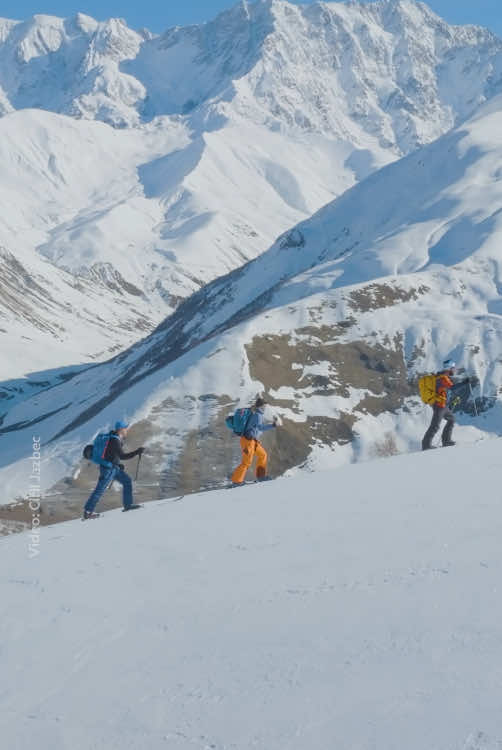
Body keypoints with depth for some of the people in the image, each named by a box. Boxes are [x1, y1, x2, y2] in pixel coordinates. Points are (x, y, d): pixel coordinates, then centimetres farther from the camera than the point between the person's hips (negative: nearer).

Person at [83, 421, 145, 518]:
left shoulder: (115, 437, 6)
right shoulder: (115, 441, -24)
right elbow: (122, 456, -32)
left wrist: (118, 464, 21)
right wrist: (137, 452, -30)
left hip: (114, 467, 10)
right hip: (108, 469, -10)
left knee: (127, 480, 9)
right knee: (100, 490, -2)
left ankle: (128, 504, 14)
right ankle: (87, 512, 7)